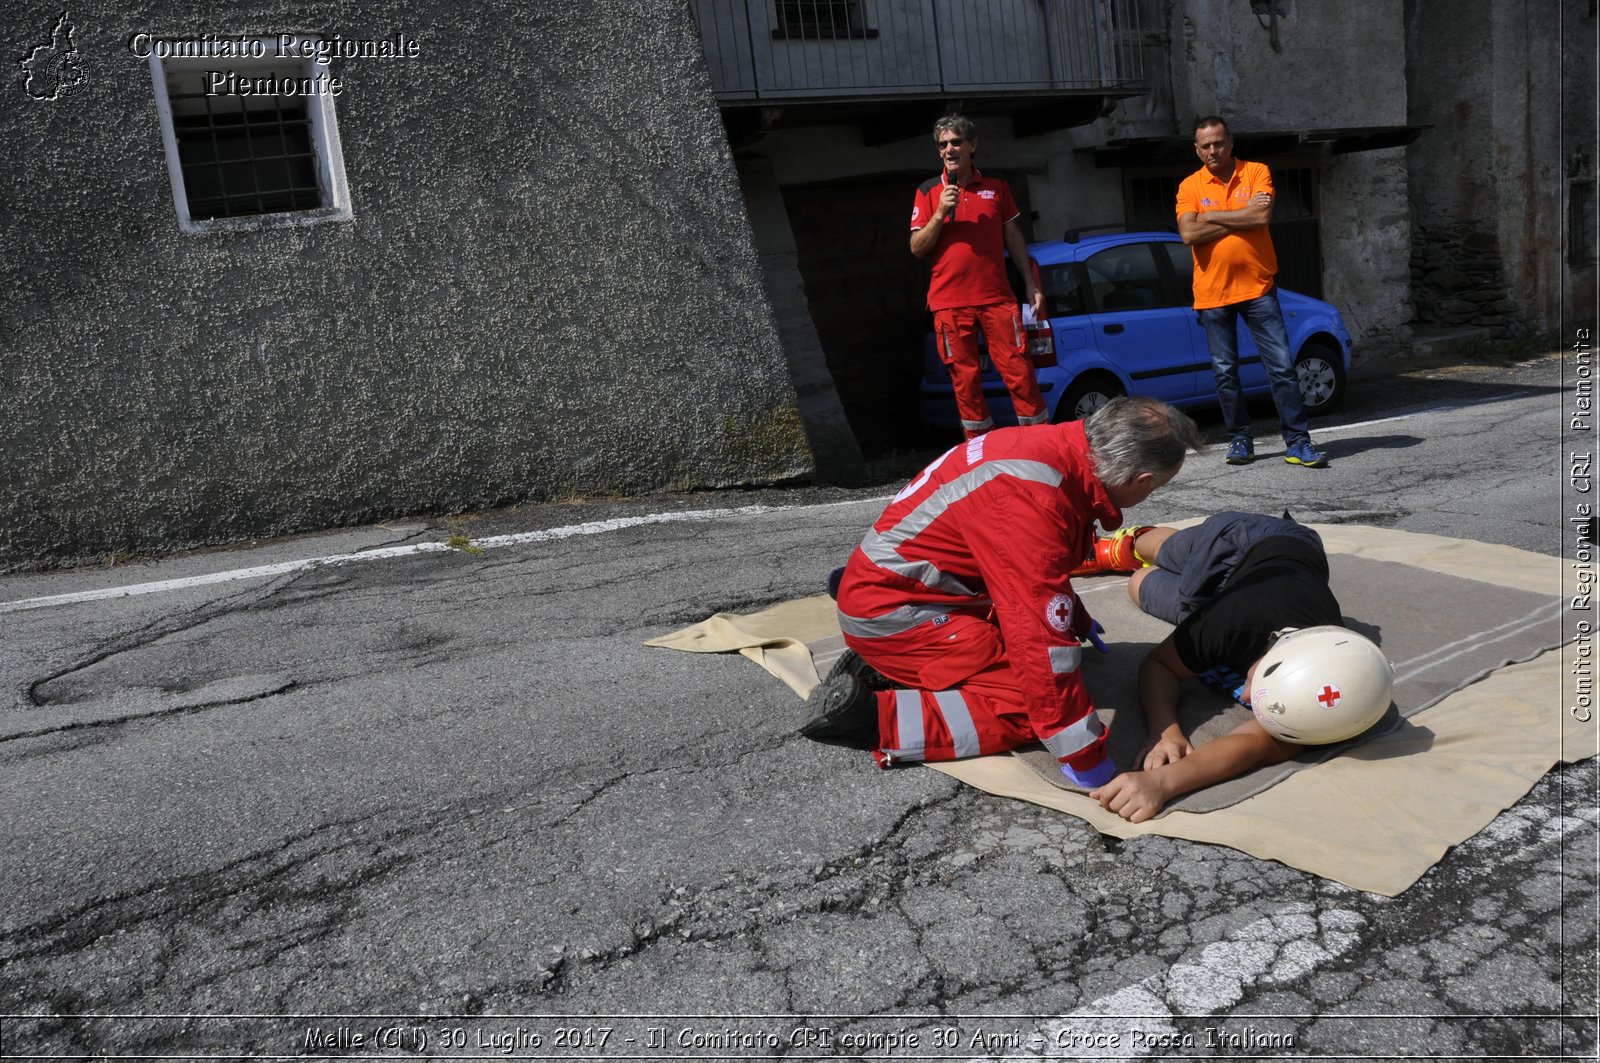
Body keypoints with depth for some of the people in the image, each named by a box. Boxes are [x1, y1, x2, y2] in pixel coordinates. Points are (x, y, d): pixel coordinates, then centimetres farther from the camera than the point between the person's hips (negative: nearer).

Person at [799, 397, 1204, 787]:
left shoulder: (1058, 446, -2)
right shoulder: (1031, 500, -32)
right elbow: (1042, 639, -32)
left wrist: (1078, 622, 32)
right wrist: (1085, 759, -24)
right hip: (891, 608, -10)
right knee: (1022, 711, -13)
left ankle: (886, 666, 15)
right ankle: (867, 714, -12)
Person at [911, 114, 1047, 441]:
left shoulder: (996, 187, 10)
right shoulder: (928, 192, 5)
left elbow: (1014, 238, 14)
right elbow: (917, 248, 1)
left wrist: (1030, 285, 10)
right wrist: (940, 214, -13)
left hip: (997, 297, 1)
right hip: (950, 303, 0)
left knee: (1019, 371, -3)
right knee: (965, 379, 4)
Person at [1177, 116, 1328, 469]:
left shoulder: (1256, 173, 1)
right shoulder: (1190, 186, 2)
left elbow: (1263, 217, -15)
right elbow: (1189, 234, -13)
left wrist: (1212, 217, -10)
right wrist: (1243, 217, -11)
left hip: (1257, 286, -1)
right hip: (1212, 292, 1)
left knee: (1282, 366, -3)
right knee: (1225, 372, 7)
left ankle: (1298, 442, 1)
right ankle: (1240, 440, 19)